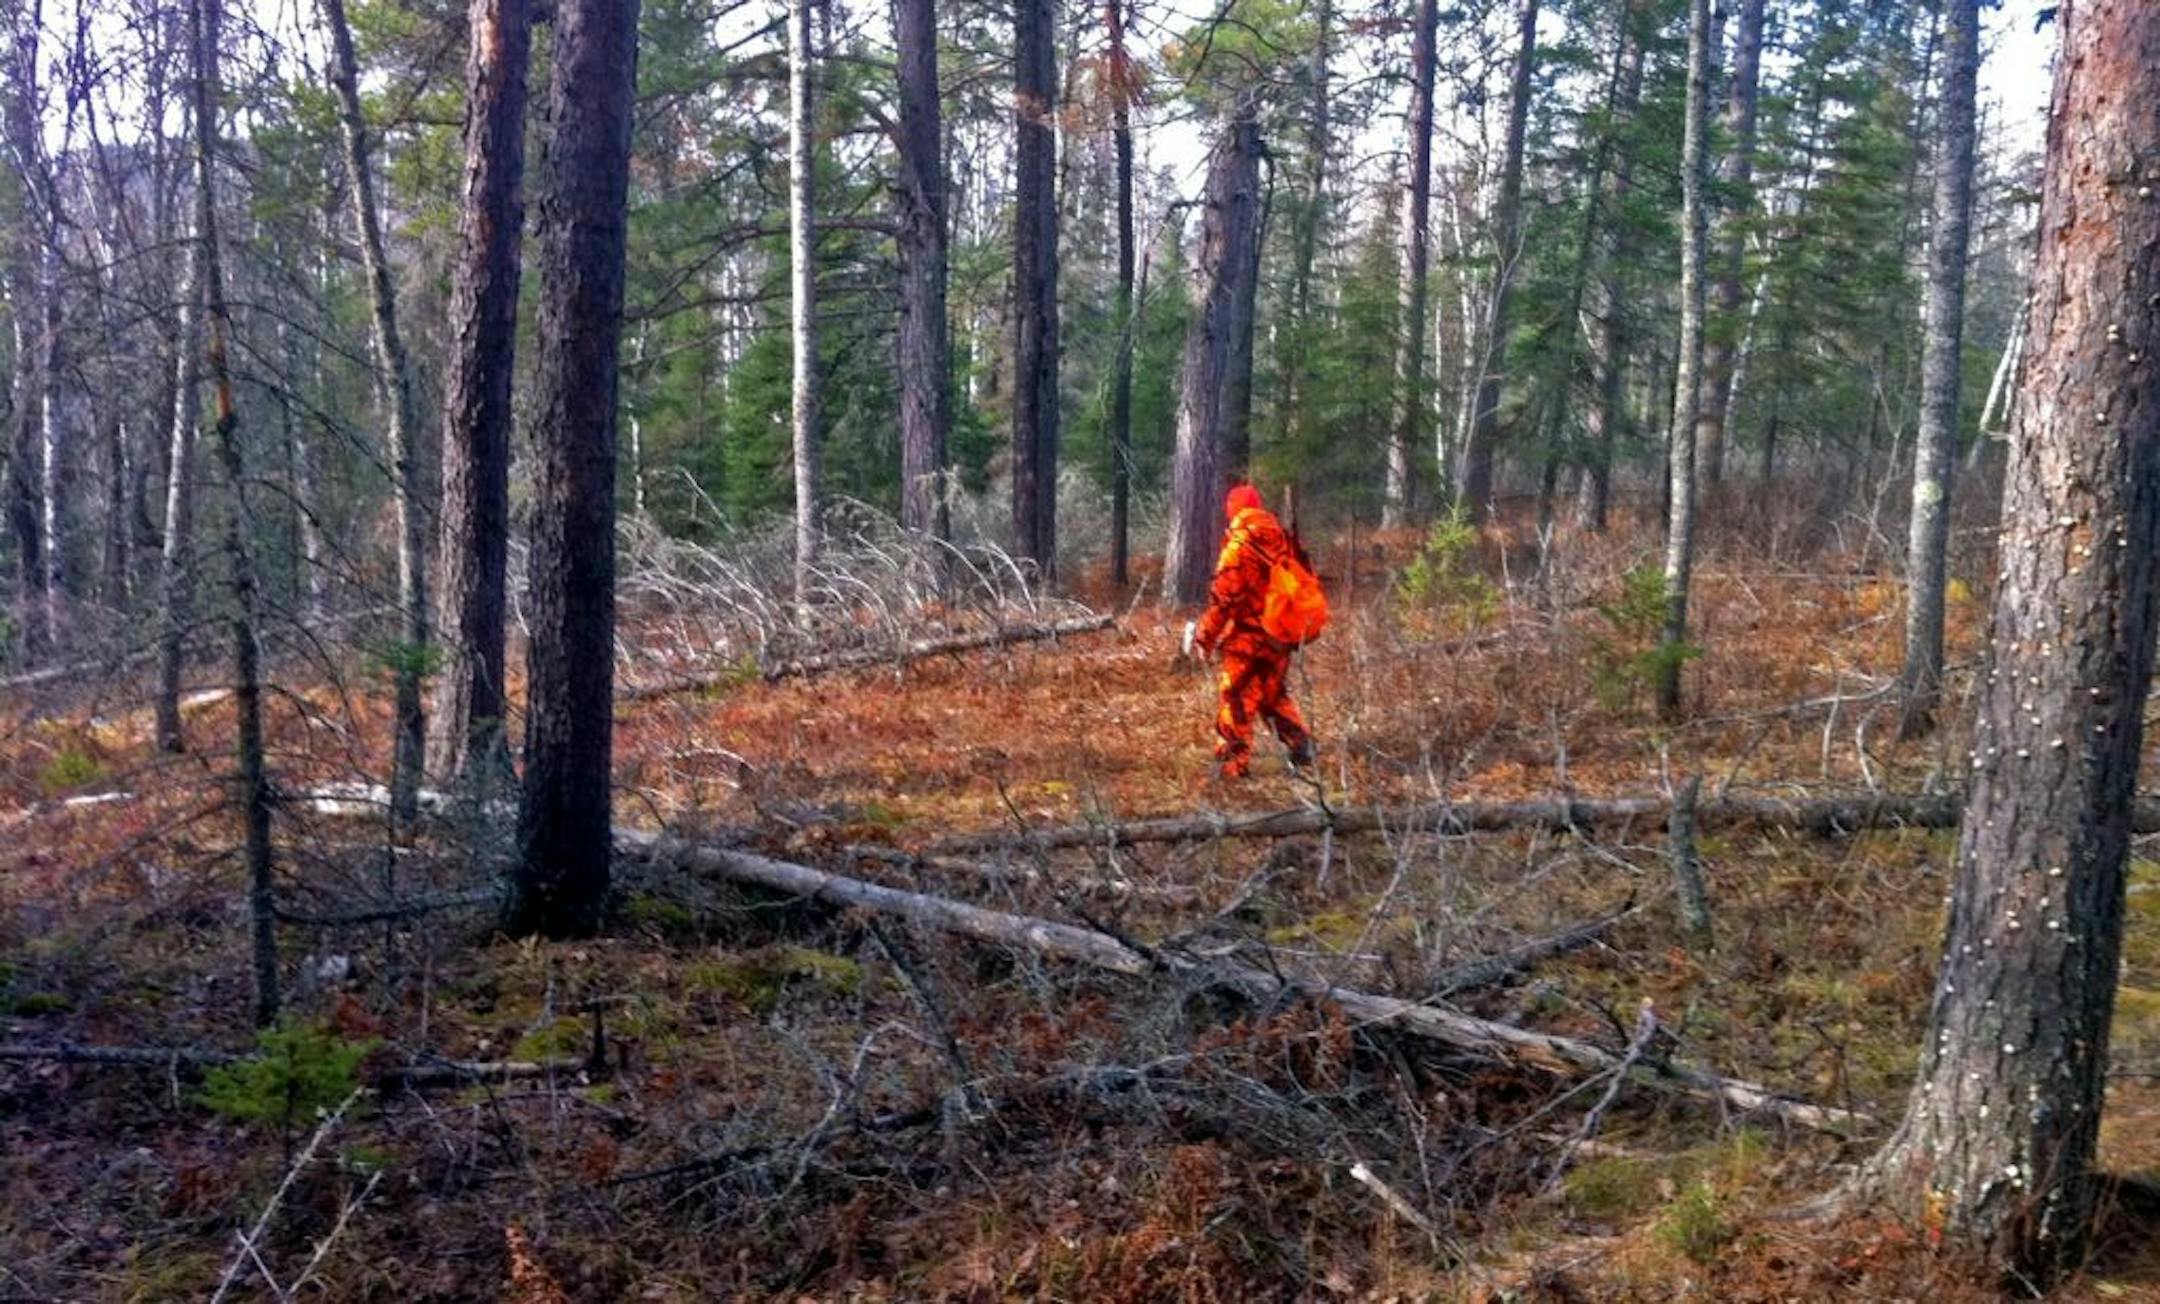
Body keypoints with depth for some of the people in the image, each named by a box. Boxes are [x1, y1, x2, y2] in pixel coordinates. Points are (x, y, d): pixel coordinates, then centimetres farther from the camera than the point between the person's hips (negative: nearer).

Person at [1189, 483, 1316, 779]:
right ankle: (1302, 746, 18)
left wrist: (1205, 635, -9)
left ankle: (1233, 762, 3)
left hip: (1247, 635, -6)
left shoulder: (1238, 543, -12)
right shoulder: (1282, 538, 6)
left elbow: (1224, 594, -16)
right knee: (1275, 693, 21)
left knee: (1236, 697, 1)